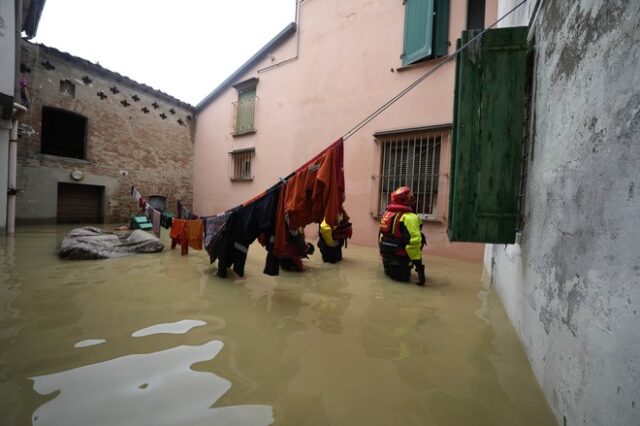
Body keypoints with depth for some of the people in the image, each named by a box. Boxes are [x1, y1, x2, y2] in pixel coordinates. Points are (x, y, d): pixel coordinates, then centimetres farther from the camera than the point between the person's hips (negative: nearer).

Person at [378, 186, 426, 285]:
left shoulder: (387, 213, 6)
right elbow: (413, 242, -25)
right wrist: (419, 265, -20)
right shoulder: (409, 217, -20)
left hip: (385, 252, 8)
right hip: (399, 256, -8)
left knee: (390, 271, 29)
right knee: (403, 276, 7)